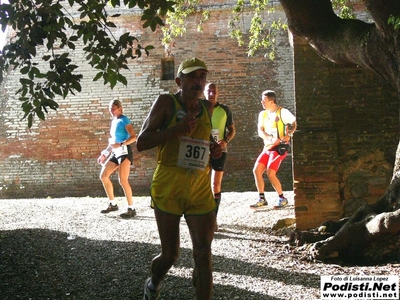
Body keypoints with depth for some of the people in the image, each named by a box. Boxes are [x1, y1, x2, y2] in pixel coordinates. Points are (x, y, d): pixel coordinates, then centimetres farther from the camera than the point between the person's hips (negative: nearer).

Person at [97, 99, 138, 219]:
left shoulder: (124, 120, -8)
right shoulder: (114, 121, 17)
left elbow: (133, 137, -18)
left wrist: (120, 144, -28)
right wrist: (105, 154, 18)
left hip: (124, 152, -9)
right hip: (115, 153, 9)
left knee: (123, 180, -14)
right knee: (103, 175, 8)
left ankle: (131, 209, -9)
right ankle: (113, 204, 17)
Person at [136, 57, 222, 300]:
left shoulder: (207, 107, 10)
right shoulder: (167, 103, -5)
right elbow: (141, 143, -11)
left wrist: (214, 149, 5)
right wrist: (178, 128, -22)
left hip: (200, 190, 4)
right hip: (168, 189, -4)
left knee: (204, 255, -3)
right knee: (170, 255, 6)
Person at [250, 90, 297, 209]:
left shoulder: (282, 112, -6)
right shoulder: (263, 114, 12)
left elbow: (295, 124, -6)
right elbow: (260, 131, 1)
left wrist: (288, 135, -23)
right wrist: (271, 138, -16)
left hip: (279, 147, -7)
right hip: (267, 147, 7)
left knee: (270, 173, -17)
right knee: (256, 170, -3)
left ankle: (282, 198, -2)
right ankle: (262, 199, 7)